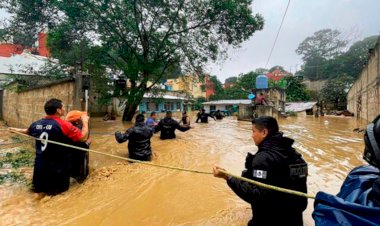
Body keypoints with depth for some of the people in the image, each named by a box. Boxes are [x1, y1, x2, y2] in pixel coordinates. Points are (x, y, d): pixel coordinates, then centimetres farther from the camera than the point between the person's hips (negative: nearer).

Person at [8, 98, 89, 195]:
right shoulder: (64, 125, -22)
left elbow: (27, 131, 23)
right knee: (59, 190, 13)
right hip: (57, 168, -6)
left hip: (40, 166, 6)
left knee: (38, 188, 28)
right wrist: (85, 121, -5)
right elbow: (83, 137, -18)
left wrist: (17, 130, 46)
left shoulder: (36, 124, 0)